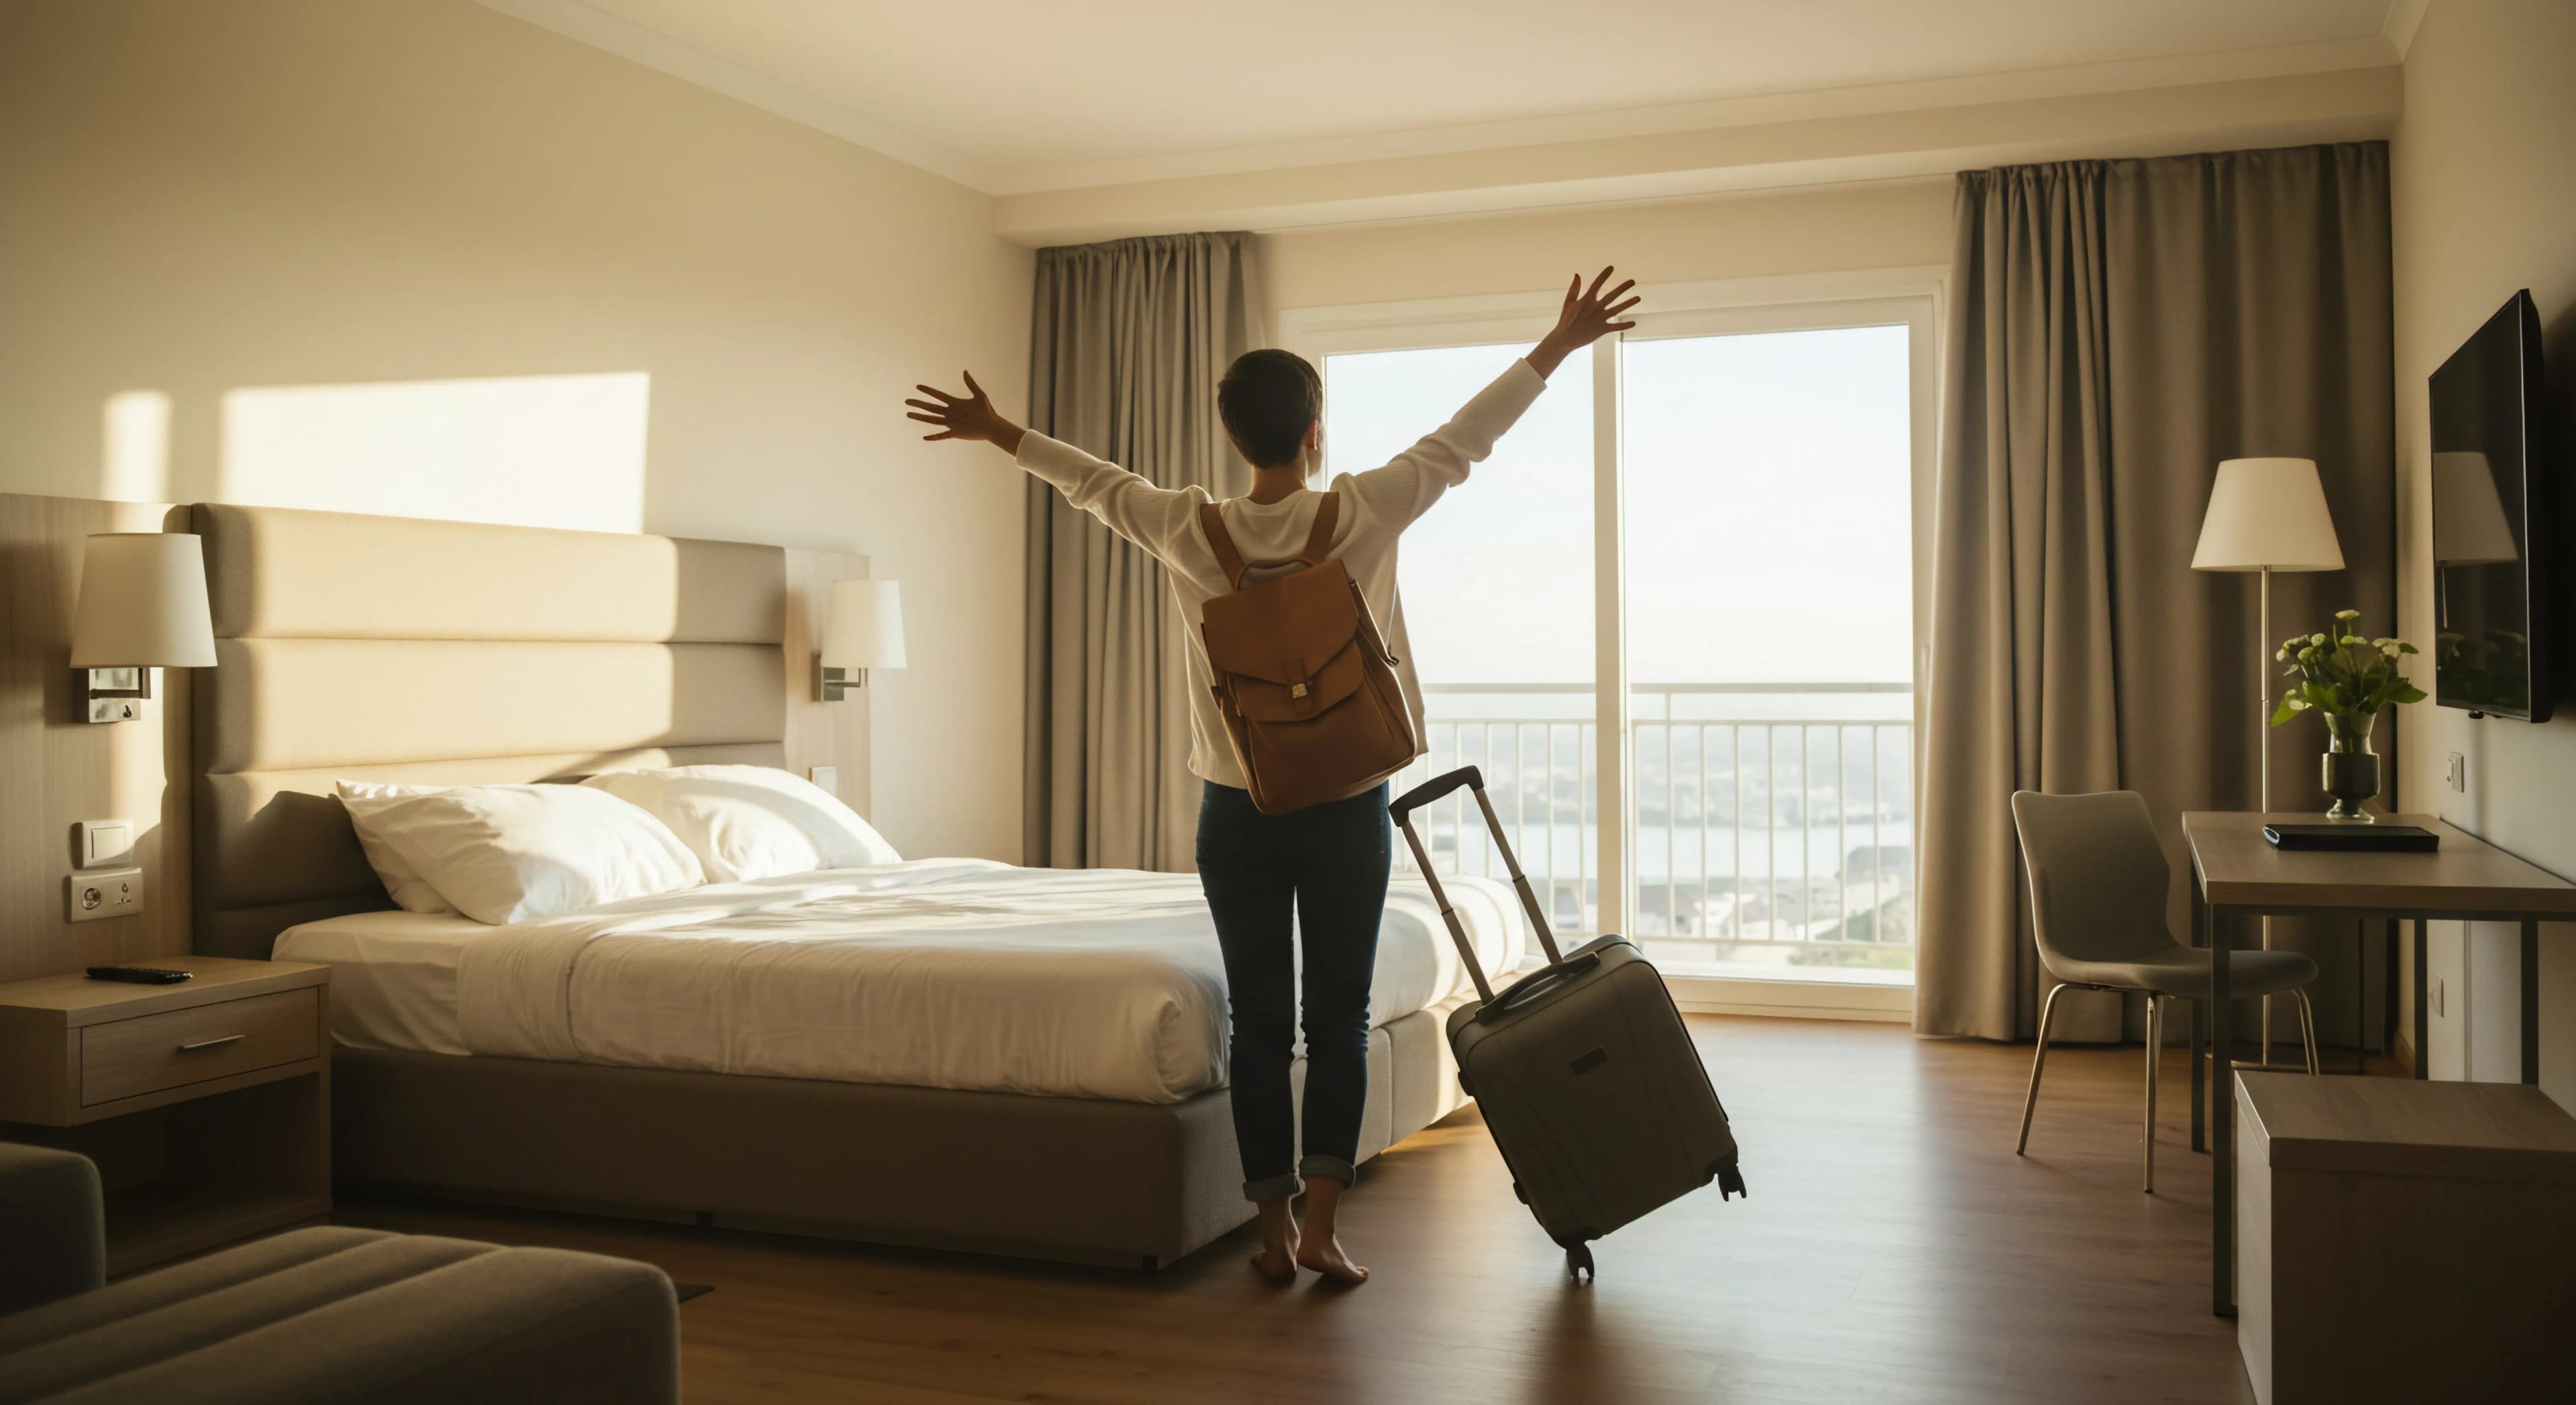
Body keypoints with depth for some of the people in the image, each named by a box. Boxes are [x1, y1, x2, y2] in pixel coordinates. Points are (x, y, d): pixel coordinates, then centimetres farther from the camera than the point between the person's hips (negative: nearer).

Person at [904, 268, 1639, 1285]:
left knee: (1259, 1024, 9)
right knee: (1339, 1019, 6)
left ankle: (1275, 1228, 15)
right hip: (1346, 809, -2)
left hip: (1238, 811, 2)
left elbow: (1097, 482, 13)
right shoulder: (1362, 514, -9)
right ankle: (1320, 1224, 0)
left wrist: (999, 433, 30)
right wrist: (1561, 343, 10)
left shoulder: (1190, 531, -3)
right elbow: (1464, 439, -1)